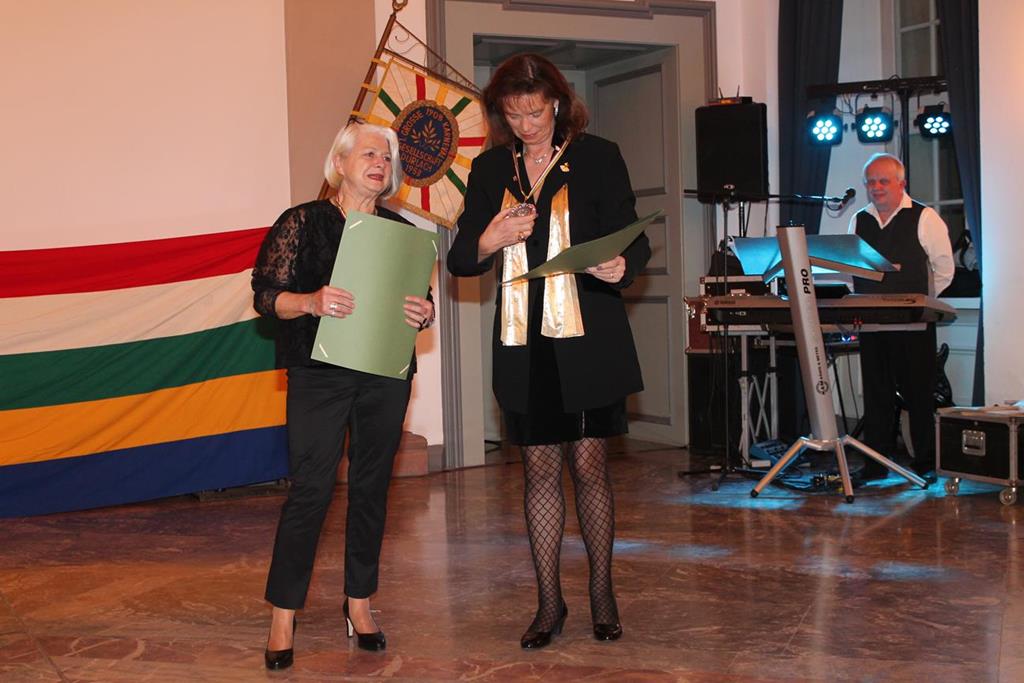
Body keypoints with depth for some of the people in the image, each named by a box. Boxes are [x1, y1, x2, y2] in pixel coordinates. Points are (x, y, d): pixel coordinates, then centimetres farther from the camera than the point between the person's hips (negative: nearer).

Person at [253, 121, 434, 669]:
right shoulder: (303, 222, 1)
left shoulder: (399, 230, 11)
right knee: (310, 489, -7)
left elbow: (421, 297, 16)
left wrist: (423, 313, -7)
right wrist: (312, 302, -23)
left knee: (371, 487, 9)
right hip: (319, 375, -4)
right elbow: (266, 294, -4)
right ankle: (283, 615, 2)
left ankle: (359, 602, 22)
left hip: (386, 376, 4)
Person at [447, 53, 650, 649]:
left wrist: (621, 265, -23)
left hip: (588, 336, -3)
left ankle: (603, 592, 16)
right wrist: (489, 241, -12)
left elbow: (632, 239, 0)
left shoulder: (598, 157, 0)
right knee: (540, 468, 5)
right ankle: (550, 603, 14)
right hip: (524, 338, 3)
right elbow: (461, 260, 10)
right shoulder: (490, 169, 9)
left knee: (589, 465, 0)